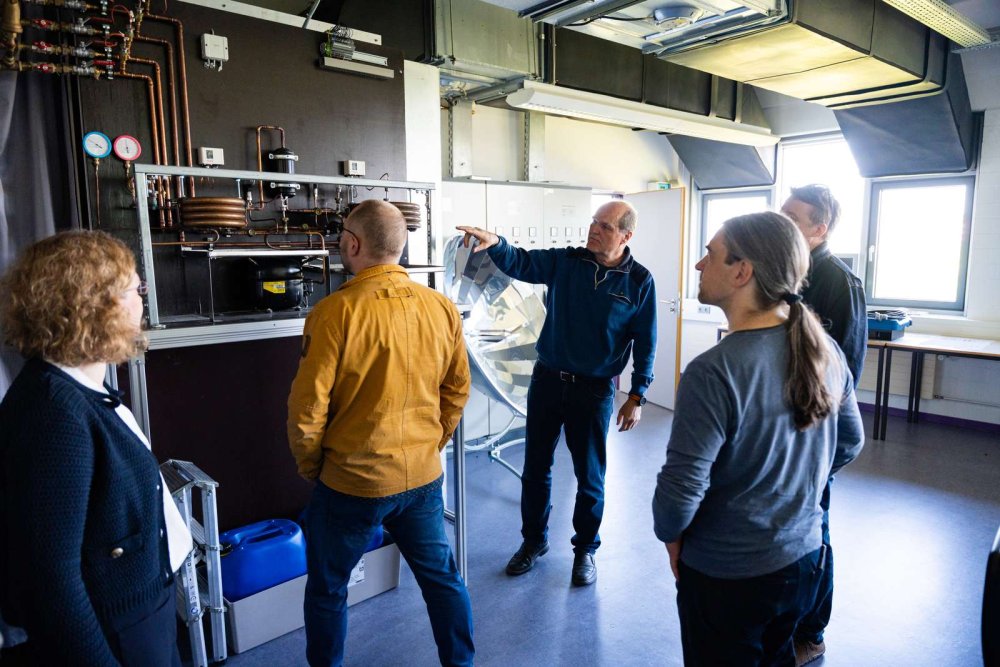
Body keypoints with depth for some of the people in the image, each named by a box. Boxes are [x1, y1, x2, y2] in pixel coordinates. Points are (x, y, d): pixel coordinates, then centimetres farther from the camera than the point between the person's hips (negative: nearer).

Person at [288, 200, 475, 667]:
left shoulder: (335, 312, -19)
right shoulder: (443, 308, -5)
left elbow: (308, 407, -15)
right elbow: (457, 391, 5)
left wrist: (310, 466, 3)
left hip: (352, 482, -4)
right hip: (424, 476, 4)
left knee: (327, 590, 19)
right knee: (441, 576, 21)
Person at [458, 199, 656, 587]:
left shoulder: (639, 282, -6)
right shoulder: (565, 262, -1)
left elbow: (645, 344, -3)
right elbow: (520, 263, -12)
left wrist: (637, 397, -5)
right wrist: (495, 243, -34)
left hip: (594, 390, -2)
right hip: (548, 380, 3)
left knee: (590, 476, 10)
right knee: (536, 466, 13)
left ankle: (585, 549, 33)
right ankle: (534, 540, 34)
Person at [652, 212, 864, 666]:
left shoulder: (713, 372, -29)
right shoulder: (824, 350, -7)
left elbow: (682, 487, -25)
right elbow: (849, 443, 7)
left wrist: (670, 536, -5)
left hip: (726, 576, -6)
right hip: (803, 560, 6)